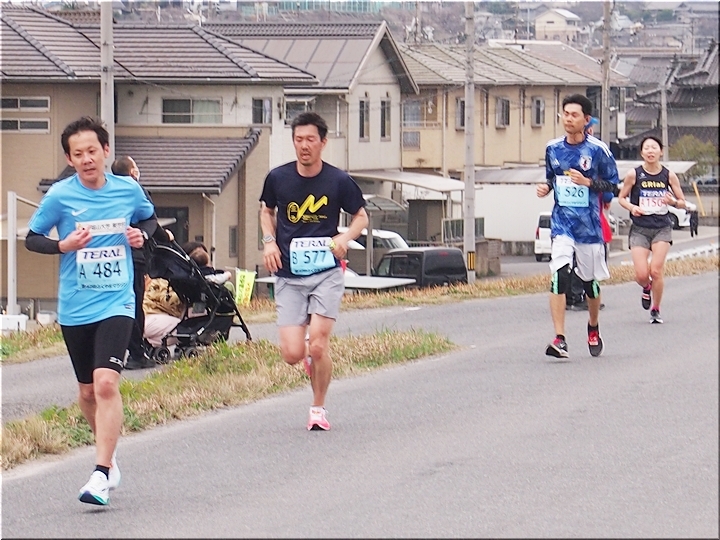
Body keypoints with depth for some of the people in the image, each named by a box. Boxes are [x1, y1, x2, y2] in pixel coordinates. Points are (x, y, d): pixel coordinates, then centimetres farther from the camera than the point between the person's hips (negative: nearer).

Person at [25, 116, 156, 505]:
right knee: (87, 391, 13)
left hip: (116, 303, -2)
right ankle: (109, 454, 37)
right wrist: (63, 245, -15)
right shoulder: (59, 196, -5)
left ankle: (102, 474, -19)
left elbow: (149, 219, 19)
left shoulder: (129, 190, -1)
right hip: (74, 309, 2)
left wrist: (142, 234, -3)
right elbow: (32, 239, 4)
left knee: (106, 383, -19)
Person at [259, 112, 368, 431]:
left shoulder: (339, 181, -4)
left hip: (326, 273, -2)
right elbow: (267, 210, 20)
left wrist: (344, 238, -9)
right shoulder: (277, 178, 1)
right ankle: (311, 358, 31)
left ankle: (319, 408, 10)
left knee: (318, 347, -13)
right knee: (292, 354, -7)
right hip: (288, 277, 2)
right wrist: (269, 241, 2)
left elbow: (361, 216, 10)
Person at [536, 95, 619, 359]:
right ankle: (560, 340, -22)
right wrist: (546, 188, -1)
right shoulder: (553, 148, 5)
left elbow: (612, 183, 0)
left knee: (590, 280, 11)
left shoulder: (597, 149, -6)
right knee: (559, 275, -18)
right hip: (562, 221, 1)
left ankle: (593, 329, 40)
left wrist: (587, 182, -16)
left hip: (589, 224, -1)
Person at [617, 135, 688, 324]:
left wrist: (674, 202, -16)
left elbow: (683, 203, 7)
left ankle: (655, 310, 8)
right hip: (639, 229, 0)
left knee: (656, 270, -12)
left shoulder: (669, 176, -1)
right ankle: (646, 289, 29)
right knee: (641, 274, -9)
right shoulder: (634, 174, -5)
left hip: (662, 228, 0)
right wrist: (632, 207, -13)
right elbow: (622, 197, 7)